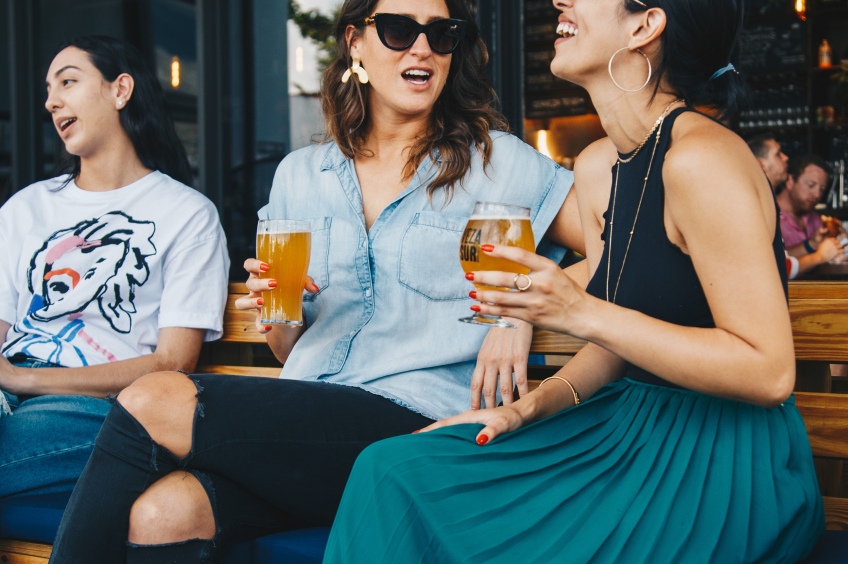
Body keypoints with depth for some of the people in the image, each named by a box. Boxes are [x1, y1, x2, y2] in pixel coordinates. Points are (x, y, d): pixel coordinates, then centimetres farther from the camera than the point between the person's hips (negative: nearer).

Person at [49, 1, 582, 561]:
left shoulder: (497, 162, 6)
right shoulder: (300, 174, 17)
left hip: (415, 431, -4)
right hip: (301, 426, 4)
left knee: (151, 403, -20)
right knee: (160, 514, -30)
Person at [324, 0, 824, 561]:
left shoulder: (700, 158, -19)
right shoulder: (596, 167, 8)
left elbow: (769, 372, -22)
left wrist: (582, 312, -25)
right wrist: (531, 405, -3)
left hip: (725, 465, -7)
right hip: (636, 426, 8)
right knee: (393, 470, -6)